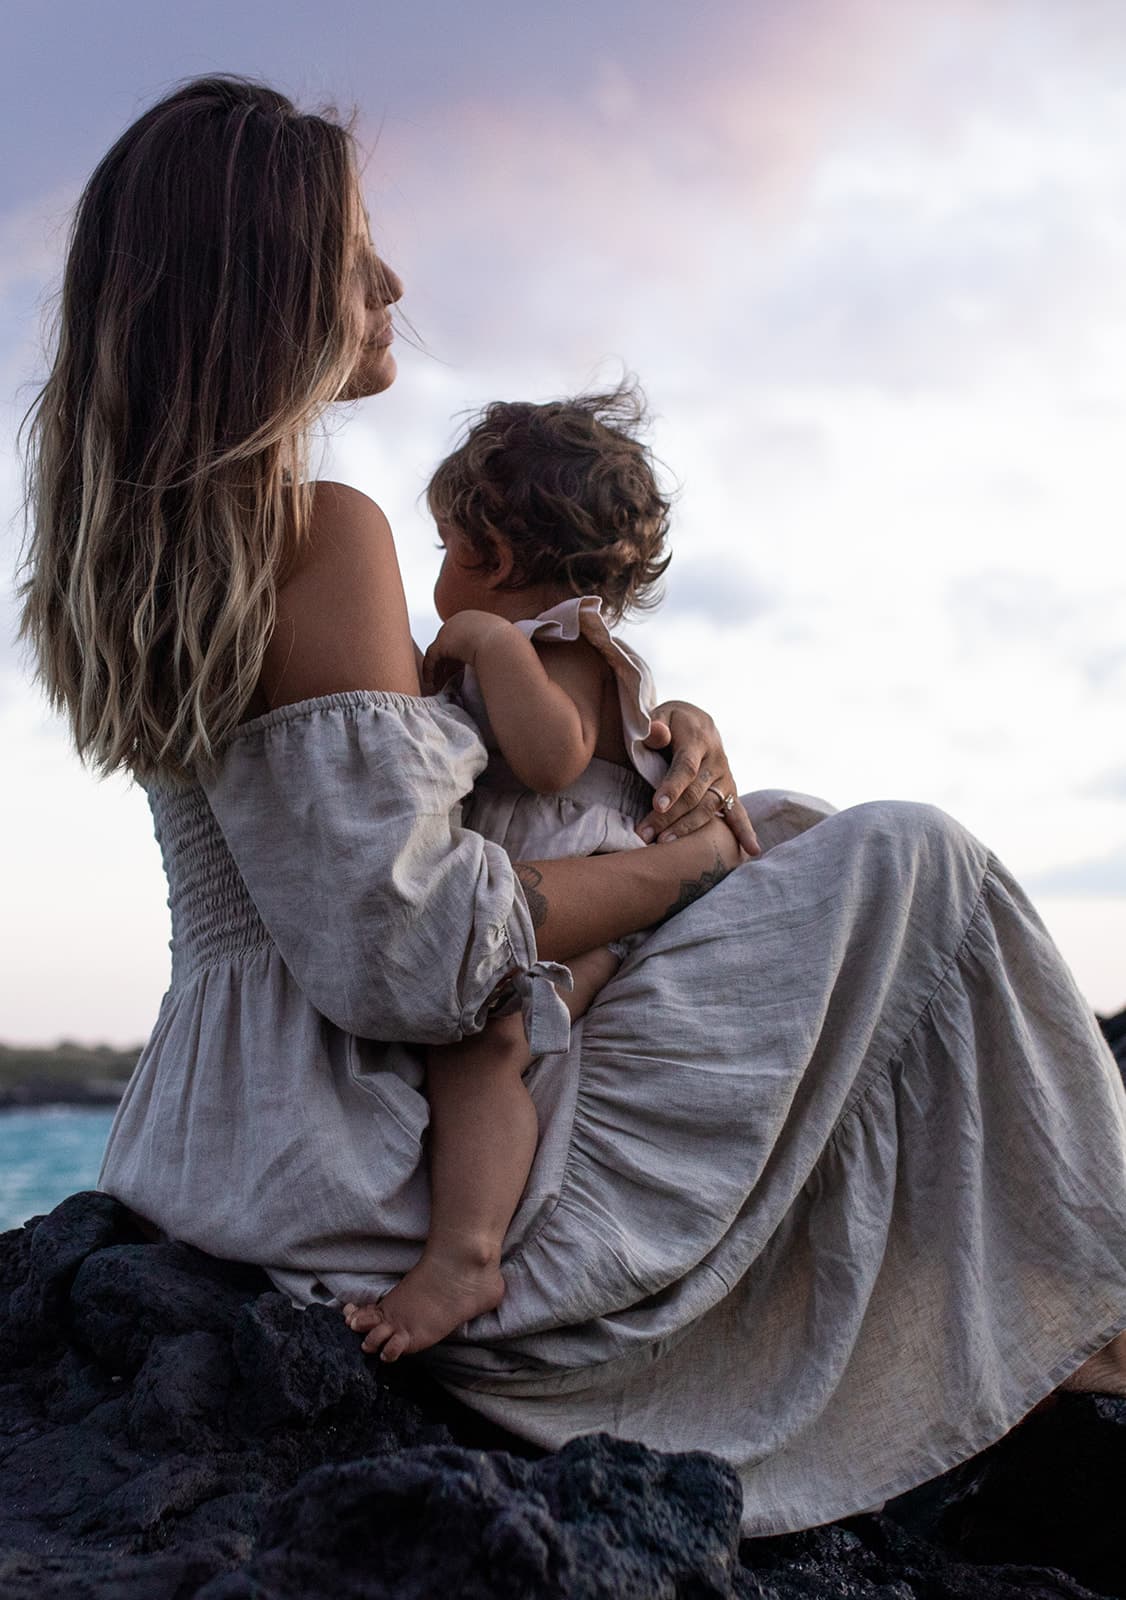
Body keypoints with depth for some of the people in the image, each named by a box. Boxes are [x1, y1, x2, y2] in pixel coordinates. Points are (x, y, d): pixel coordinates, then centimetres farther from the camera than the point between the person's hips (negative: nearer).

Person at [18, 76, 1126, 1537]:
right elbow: (404, 945, -25)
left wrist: (651, 740, 7)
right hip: (371, 1170, -10)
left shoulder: (158, 545, 11)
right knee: (904, 860, -3)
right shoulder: (325, 536, -19)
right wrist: (686, 856, -11)